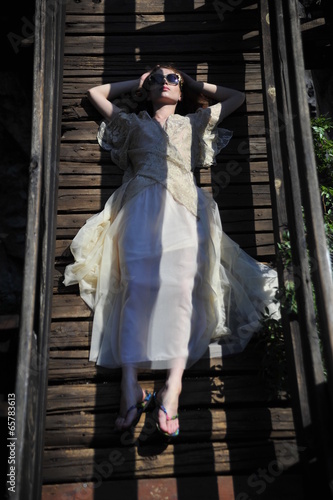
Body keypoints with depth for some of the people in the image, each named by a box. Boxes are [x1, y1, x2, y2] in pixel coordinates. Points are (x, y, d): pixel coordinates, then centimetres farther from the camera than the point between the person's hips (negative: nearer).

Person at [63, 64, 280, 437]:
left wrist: (193, 84, 41)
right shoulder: (133, 123, 31)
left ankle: (172, 387, -31)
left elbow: (236, 97, 42)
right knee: (137, 287, -22)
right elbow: (95, 93, 39)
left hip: (184, 209, 1)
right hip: (141, 209, 0)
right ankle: (130, 387, -27)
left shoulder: (193, 122, 33)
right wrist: (137, 82, 41)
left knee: (181, 288, -23)